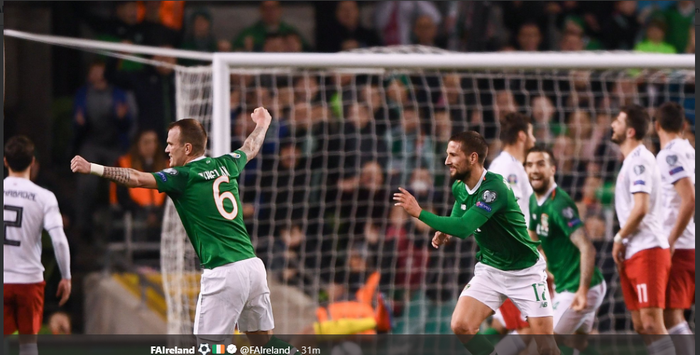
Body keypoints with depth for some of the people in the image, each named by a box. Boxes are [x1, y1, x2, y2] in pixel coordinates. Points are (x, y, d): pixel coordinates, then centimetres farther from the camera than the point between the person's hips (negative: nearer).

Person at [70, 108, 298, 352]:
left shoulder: (183, 177, -6)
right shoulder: (224, 165, 14)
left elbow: (136, 179, -16)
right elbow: (250, 149, 36)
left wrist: (92, 168, -17)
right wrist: (261, 125, 56)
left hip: (224, 274, -7)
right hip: (253, 265, 7)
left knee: (209, 345, -4)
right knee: (264, 339, 16)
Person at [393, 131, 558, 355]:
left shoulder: (494, 188, -27)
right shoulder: (459, 188, -3)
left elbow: (464, 227, -37)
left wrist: (419, 213, -33)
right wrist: (444, 233, -5)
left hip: (524, 272, -6)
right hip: (489, 269, 6)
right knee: (460, 326, -14)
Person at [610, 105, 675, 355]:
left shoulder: (639, 160, -12)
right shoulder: (632, 160, 18)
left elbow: (641, 208, -20)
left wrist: (619, 239, -9)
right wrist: (622, 242, 15)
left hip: (647, 251, -10)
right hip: (634, 253, 10)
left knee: (652, 324, -15)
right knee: (641, 327, 9)